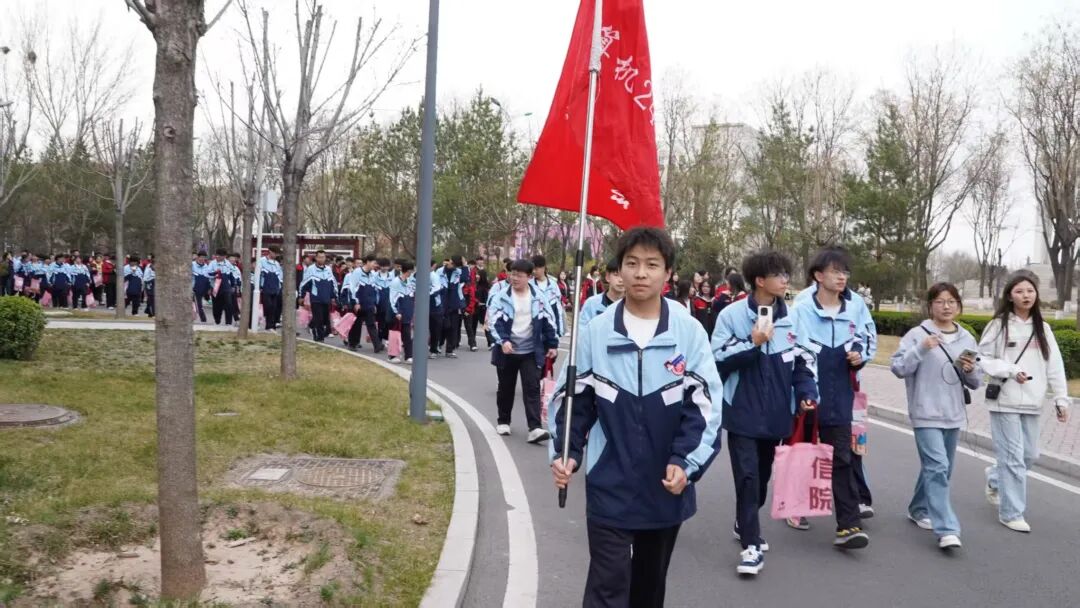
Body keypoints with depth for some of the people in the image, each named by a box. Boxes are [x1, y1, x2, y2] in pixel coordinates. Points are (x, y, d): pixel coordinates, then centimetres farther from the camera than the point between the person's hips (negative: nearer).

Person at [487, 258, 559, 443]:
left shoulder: (538, 298, 0)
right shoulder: (502, 296, -5)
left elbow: (549, 321, 7)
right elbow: (494, 321, -10)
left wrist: (553, 344, 6)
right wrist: (503, 341, -24)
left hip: (531, 352, 0)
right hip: (507, 351, 0)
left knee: (532, 388, -7)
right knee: (506, 388, 13)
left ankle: (535, 428, -12)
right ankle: (503, 422, 30)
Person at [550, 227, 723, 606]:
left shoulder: (690, 332, -7)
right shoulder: (595, 332, -6)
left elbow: (705, 404, -7)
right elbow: (571, 400, 2)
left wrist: (686, 463, -18)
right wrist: (565, 454, -10)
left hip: (666, 486, 1)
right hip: (609, 486, -1)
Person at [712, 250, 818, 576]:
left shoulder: (791, 318, 4)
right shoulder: (732, 314, -10)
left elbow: (803, 361, 8)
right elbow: (718, 360, -12)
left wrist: (807, 393, -7)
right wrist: (753, 344, -20)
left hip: (775, 413, 5)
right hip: (742, 412, -5)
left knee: (763, 475, 17)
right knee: (747, 476, -8)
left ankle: (745, 525, 38)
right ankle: (752, 545, -1)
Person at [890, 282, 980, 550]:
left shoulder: (967, 339, 9)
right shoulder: (917, 335, -6)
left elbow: (974, 383, 13)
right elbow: (898, 368, -13)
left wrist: (970, 370, -9)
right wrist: (921, 349, -24)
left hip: (954, 415, 6)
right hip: (926, 414, -6)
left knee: (940, 469, 15)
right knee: (937, 467, -14)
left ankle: (919, 510, 35)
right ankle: (946, 530, -13)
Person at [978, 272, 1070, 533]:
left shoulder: (1043, 328, 9)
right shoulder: (999, 325, -4)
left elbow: (1055, 366, 7)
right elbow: (982, 359, -5)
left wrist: (1061, 399, 3)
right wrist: (1010, 370, -17)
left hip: (1032, 403, 5)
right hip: (1005, 402, -5)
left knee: (1029, 455, 11)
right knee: (1013, 458, -3)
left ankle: (995, 479, 39)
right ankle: (1011, 512, 8)